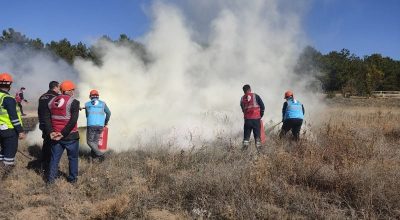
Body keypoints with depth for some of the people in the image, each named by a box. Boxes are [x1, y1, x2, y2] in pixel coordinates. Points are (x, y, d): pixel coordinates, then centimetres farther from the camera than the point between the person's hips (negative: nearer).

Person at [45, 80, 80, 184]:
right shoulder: (73, 102, -11)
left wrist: (50, 132, -2)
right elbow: (73, 121, -20)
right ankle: (73, 178, 20)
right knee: (73, 158, 12)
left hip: (56, 136, 5)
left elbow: (46, 118, 4)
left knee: (54, 158, 14)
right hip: (70, 136, -5)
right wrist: (63, 133, -16)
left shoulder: (52, 101, 8)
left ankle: (51, 179, 18)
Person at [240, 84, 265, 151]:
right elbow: (262, 107, 0)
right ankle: (258, 148, 2)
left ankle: (244, 149, 0)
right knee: (257, 135, 5)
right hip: (256, 119, -2)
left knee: (246, 135, 8)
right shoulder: (255, 96, 0)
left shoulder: (242, 99, 7)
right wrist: (260, 115, 12)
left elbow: (243, 109, 10)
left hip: (247, 120, 2)